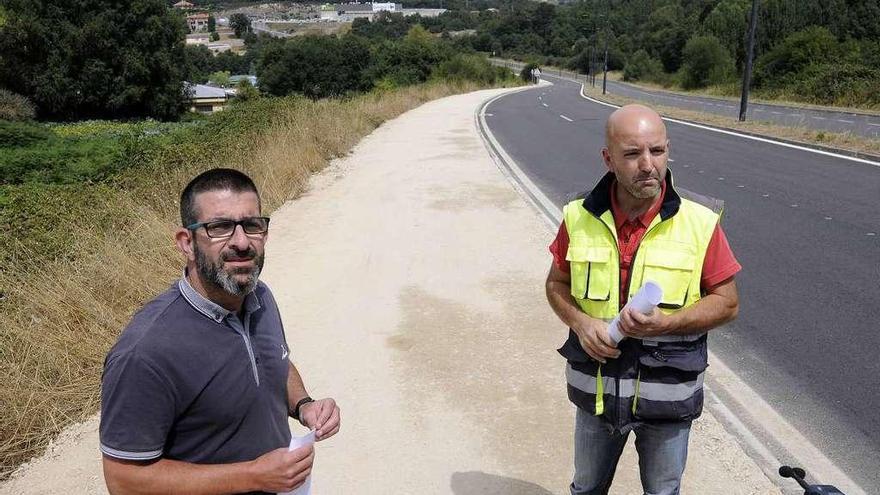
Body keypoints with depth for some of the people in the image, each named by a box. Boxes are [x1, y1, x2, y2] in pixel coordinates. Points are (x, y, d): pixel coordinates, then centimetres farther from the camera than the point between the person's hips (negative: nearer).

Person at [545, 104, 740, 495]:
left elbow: (726, 303, -7)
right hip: (597, 387, 2)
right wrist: (580, 322, -16)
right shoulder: (579, 218, -9)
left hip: (668, 393, -1)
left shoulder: (700, 223, -15)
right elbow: (557, 283, 4)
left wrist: (666, 323, -24)